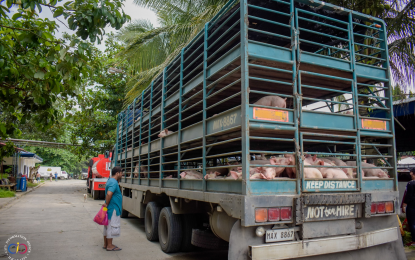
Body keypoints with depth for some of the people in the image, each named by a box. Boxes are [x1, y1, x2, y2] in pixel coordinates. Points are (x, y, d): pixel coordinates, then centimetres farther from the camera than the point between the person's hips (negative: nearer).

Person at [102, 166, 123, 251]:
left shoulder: (111, 181, 14)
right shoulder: (114, 182, -19)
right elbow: (109, 194, -32)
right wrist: (107, 204, -21)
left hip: (111, 209, 11)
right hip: (113, 209, -11)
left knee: (108, 227, 17)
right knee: (111, 227, -1)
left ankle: (106, 244, 27)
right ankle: (109, 246, 7)